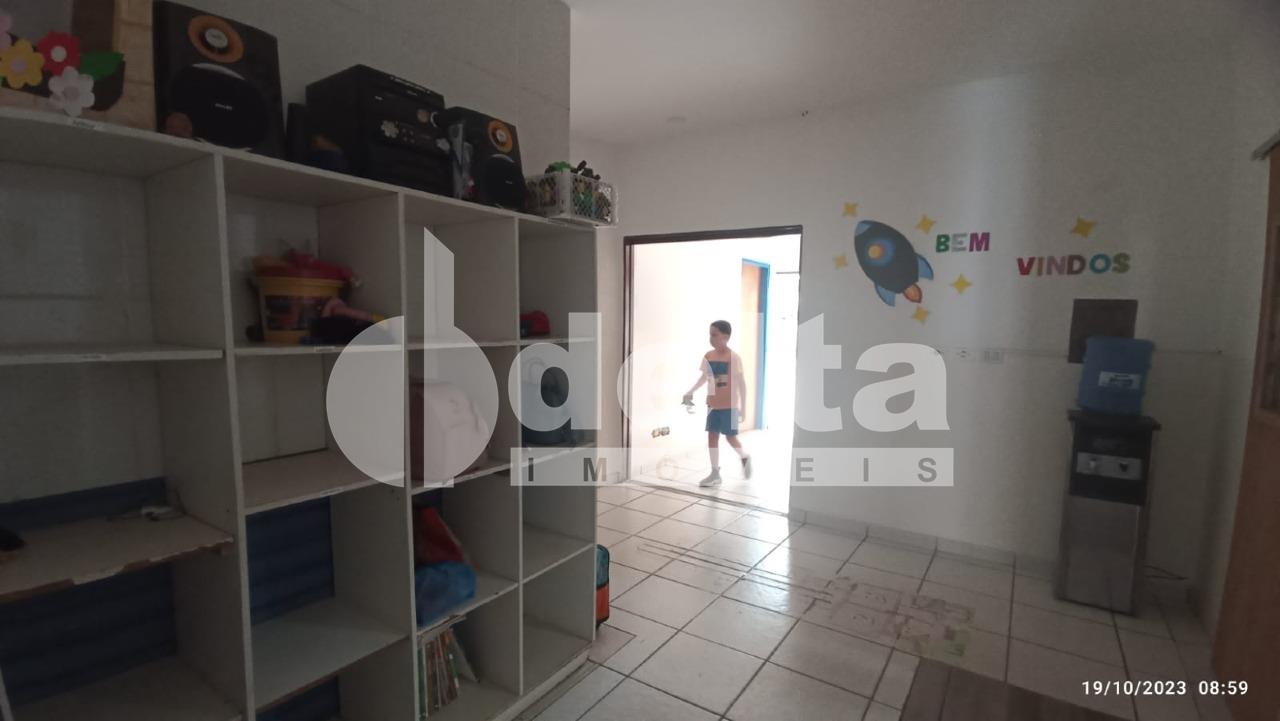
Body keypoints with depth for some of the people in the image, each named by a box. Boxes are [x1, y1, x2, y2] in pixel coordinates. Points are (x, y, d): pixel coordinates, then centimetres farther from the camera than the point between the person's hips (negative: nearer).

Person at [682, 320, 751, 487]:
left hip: (729, 405, -5)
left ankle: (744, 457, 34)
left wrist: (742, 408, -11)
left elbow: (741, 384, -11)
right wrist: (691, 392, 9)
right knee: (712, 436, 5)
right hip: (713, 404, 6)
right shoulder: (708, 356, 2)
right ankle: (715, 474, 14)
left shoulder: (733, 358, -14)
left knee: (730, 437, 2)